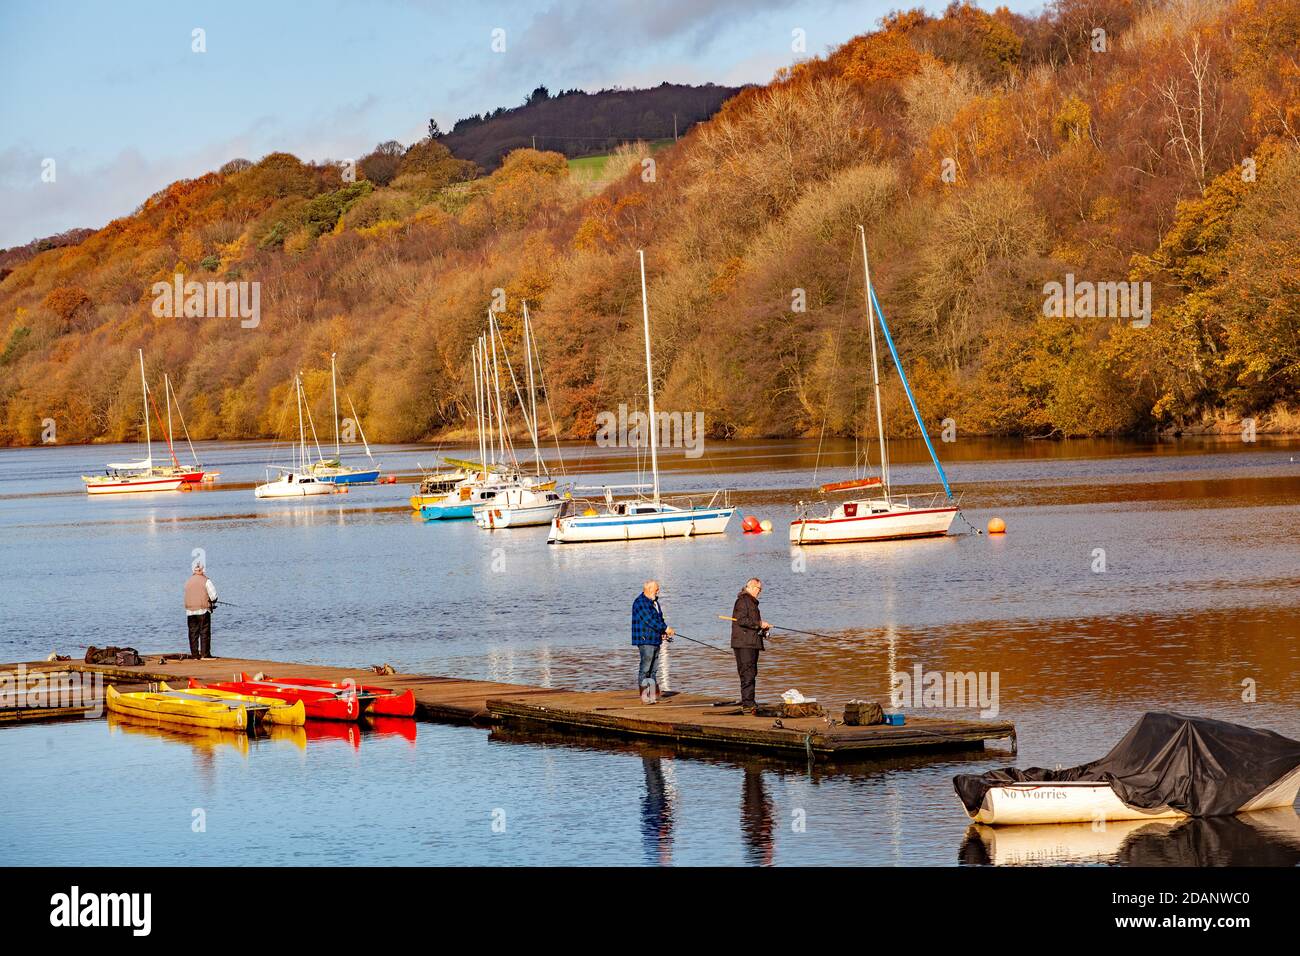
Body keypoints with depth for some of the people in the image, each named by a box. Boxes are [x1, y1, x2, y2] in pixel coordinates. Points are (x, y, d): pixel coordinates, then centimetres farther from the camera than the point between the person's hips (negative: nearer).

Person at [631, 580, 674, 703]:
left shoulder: (654, 601, 17)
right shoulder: (641, 603, -13)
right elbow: (649, 620, -20)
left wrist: (663, 633, 5)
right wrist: (666, 628, -16)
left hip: (655, 640, 10)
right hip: (645, 639, -10)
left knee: (653, 668, 11)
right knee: (645, 668, -9)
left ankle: (653, 695, 15)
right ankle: (644, 696, -9)